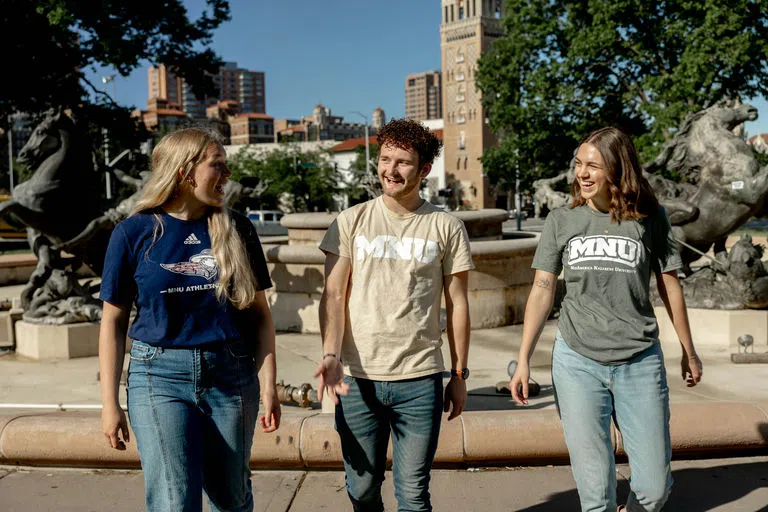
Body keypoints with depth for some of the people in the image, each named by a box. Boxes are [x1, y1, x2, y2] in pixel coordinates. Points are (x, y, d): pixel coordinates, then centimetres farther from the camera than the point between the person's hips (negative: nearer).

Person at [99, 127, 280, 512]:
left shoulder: (236, 230, 4)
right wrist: (110, 403, 0)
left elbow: (259, 314, 5)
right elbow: (113, 321, 2)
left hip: (231, 375, 2)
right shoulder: (134, 232, -2)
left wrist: (268, 385, -2)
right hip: (160, 377, -2)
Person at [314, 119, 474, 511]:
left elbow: (456, 305, 6)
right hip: (356, 378, 1)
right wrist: (330, 355, -15)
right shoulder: (351, 222, 3)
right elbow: (333, 296, 0)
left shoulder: (446, 227, 2)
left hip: (419, 380, -1)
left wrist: (459, 375, 6)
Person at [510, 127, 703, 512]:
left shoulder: (649, 218, 1)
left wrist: (689, 350, 17)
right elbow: (542, 291, 2)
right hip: (577, 361, 0)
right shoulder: (561, 221, 3)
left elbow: (669, 286, 10)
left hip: (640, 362, 0)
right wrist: (523, 361, -3)